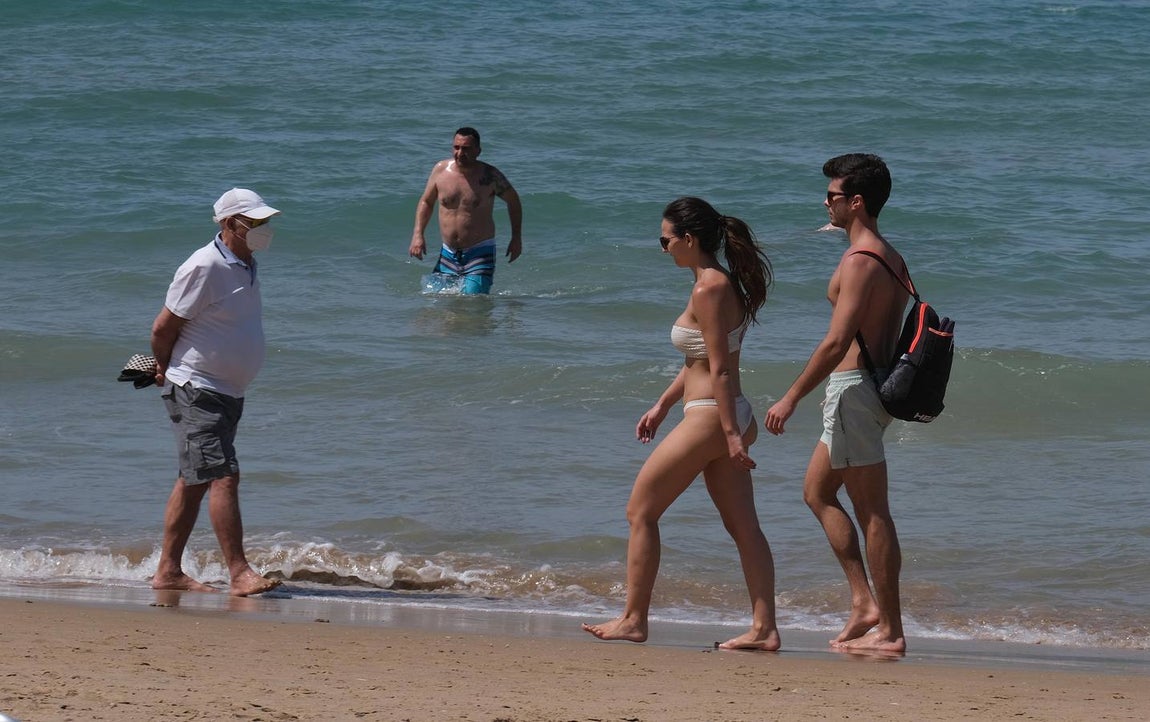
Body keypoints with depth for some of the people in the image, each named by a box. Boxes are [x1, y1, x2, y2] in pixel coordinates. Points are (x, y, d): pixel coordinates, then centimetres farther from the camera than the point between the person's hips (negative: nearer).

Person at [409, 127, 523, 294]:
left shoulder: (489, 176, -8)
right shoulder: (441, 170, 0)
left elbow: (513, 200, 8)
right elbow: (426, 201, 15)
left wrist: (516, 237, 5)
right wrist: (418, 235, 3)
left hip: (480, 255, -4)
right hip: (448, 255, 4)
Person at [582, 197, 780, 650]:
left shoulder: (708, 290, -17)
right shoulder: (722, 283, 13)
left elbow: (720, 370, -20)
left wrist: (732, 434, -21)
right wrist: (662, 406, 24)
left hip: (709, 419, -10)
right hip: (724, 420, 10)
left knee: (641, 511, 1)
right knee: (742, 524, 7)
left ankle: (633, 620, 6)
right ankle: (764, 628, 4)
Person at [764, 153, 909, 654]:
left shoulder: (859, 261, -17)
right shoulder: (890, 257, 14)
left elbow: (837, 342, -23)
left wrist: (791, 398, -19)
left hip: (852, 387, -10)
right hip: (875, 384, 10)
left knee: (871, 511, -5)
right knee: (817, 492, 18)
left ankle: (889, 630, -2)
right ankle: (864, 601, 12)